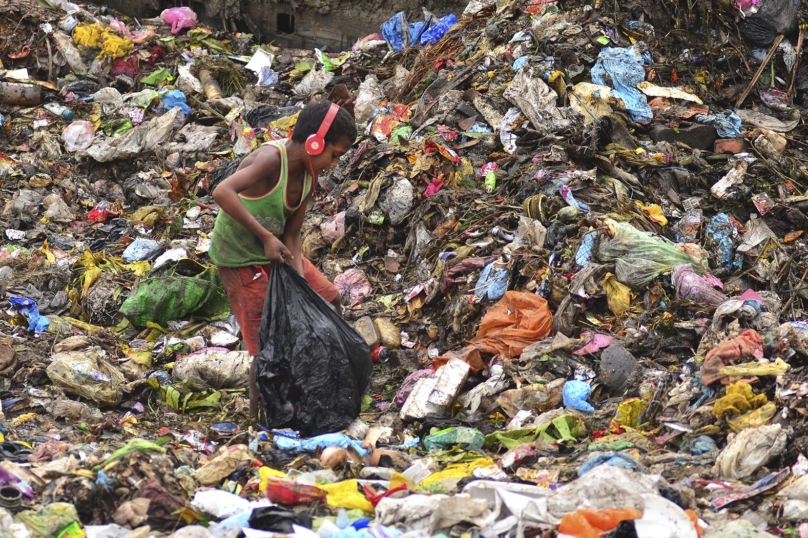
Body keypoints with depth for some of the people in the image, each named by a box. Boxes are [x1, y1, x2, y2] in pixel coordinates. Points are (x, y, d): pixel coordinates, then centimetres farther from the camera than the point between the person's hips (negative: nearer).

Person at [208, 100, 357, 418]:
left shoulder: (308, 179, -4)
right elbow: (222, 193, -44)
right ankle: (259, 416, 6)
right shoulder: (271, 159, -29)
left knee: (329, 300, 13)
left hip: (273, 251, 9)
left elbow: (292, 236, -2)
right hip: (240, 258, -9)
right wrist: (266, 236, -40)